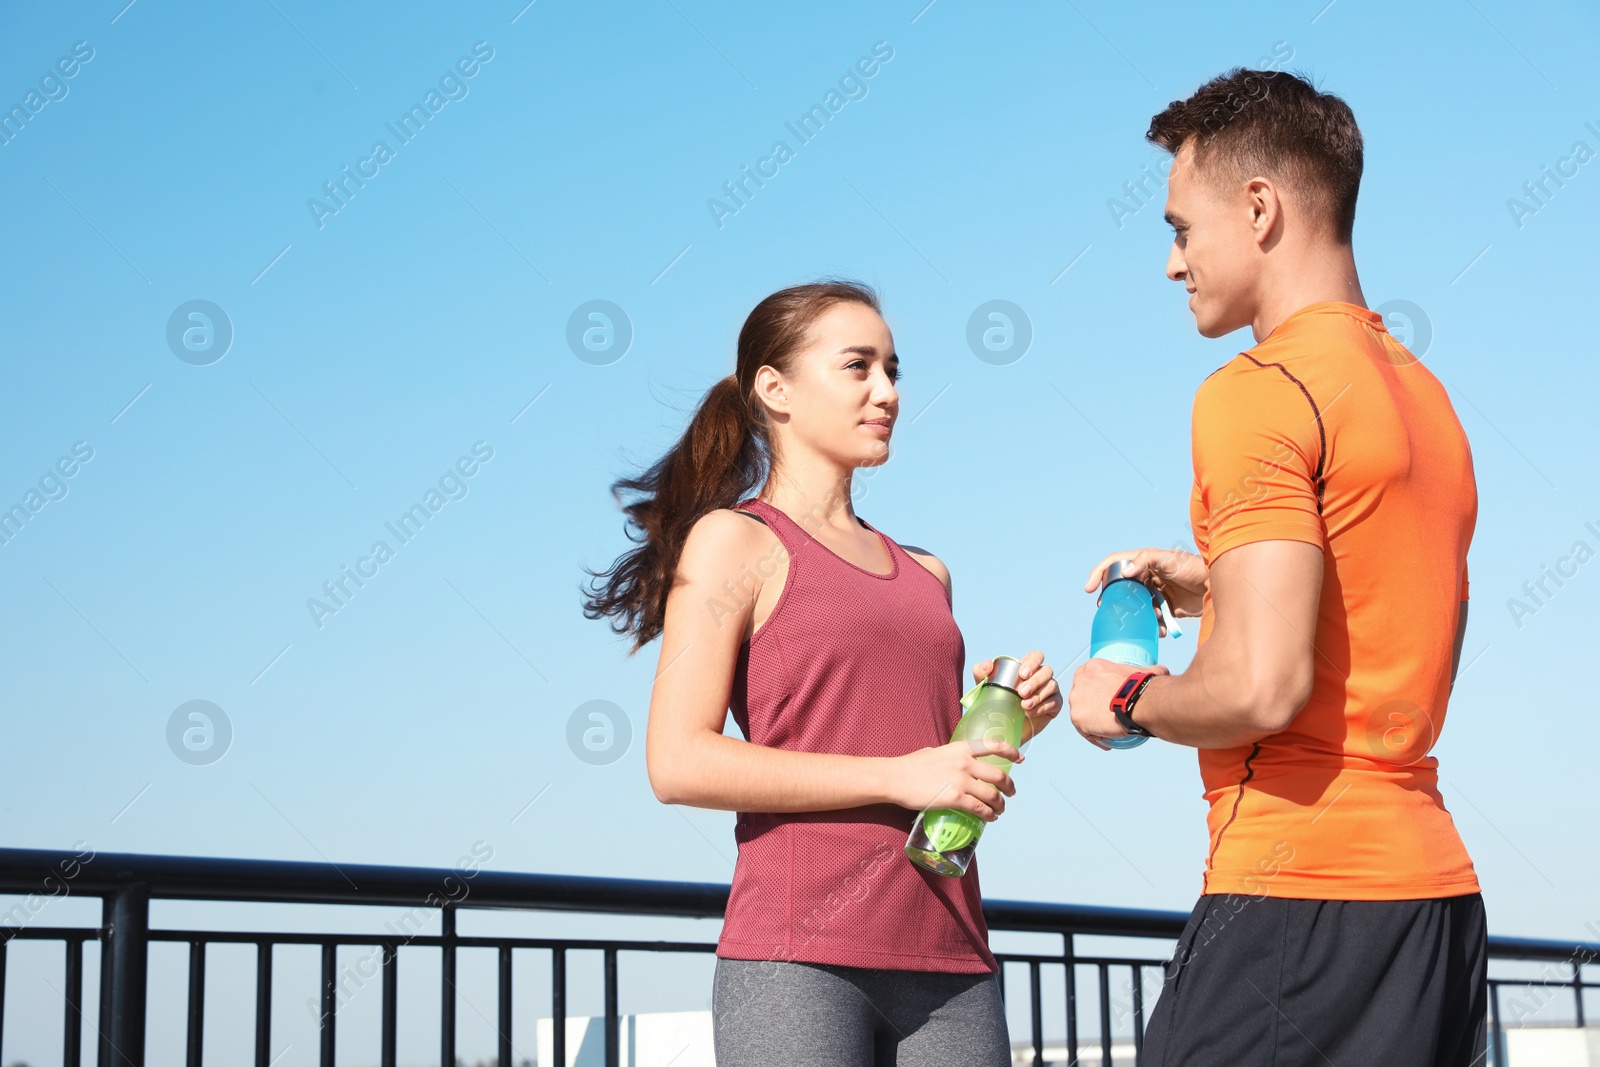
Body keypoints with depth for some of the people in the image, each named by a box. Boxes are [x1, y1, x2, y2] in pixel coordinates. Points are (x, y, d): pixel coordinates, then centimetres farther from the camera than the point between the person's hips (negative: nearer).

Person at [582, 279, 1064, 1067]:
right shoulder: (735, 540, 3)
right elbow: (679, 763, -9)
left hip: (950, 968, 6)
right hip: (798, 959, -5)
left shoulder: (924, 575, 21)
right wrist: (897, 775, -13)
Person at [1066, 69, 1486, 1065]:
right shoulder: (1423, 395, 16)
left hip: (1298, 890, -9)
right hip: (1436, 882, 9)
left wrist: (1127, 703, -2)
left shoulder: (1259, 390, -11)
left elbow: (1261, 687, -20)